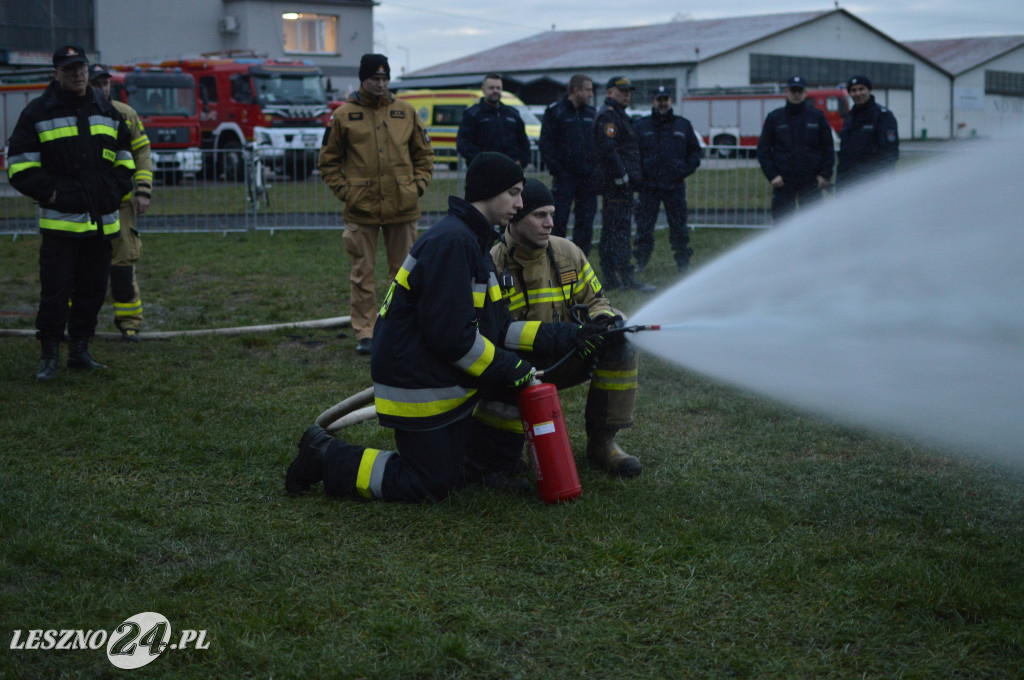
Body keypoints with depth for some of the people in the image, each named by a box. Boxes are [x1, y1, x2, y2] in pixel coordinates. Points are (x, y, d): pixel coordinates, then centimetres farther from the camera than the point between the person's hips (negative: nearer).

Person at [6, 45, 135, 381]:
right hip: (59, 222, -5)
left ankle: (79, 351, 19)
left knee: (92, 290, 9)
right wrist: (49, 193, -11)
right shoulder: (37, 113, -1)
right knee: (55, 291, -6)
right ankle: (49, 356, 3)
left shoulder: (107, 112, 13)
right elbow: (20, 166, -3)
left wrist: (116, 190, 7)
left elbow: (124, 157, 22)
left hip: (102, 222, 5)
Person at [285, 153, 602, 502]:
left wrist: (562, 336, 3)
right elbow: (451, 335, -26)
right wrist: (511, 369, -17)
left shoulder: (471, 241, 13)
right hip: (419, 390, -10)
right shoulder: (450, 242, -22)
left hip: (443, 379, 10)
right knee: (434, 485, -2)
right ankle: (326, 458, 6)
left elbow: (496, 328, 11)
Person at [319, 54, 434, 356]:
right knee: (362, 273, 1)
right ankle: (364, 332, 8)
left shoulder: (406, 112, 7)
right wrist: (344, 190, -3)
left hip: (402, 207, 2)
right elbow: (328, 161, 7)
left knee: (404, 270, 8)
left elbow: (424, 154, 15)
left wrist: (418, 185, 3)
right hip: (361, 209, -2)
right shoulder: (344, 115, 1)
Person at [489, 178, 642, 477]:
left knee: (621, 344, -19)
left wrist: (606, 319, -18)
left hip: (562, 362, 4)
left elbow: (594, 300, 10)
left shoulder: (567, 253, 0)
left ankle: (601, 443, -8)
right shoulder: (491, 267, -14)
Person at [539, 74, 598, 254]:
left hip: (588, 177, 5)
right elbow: (546, 144, -6)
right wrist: (556, 170, -14)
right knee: (559, 220, -5)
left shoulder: (592, 113, 14)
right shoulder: (555, 112, -2)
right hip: (565, 176, -5)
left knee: (586, 222, 6)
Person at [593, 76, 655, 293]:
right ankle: (627, 277, -16)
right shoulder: (608, 116, -11)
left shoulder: (619, 115, 24)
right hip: (617, 184, -11)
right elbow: (608, 148, -22)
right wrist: (621, 174, -22)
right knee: (619, 228, -13)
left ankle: (611, 279, 15)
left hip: (618, 183, 11)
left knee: (611, 230, 11)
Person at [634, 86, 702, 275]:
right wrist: (638, 174, -5)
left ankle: (683, 264, 9)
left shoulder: (683, 125, 11)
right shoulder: (641, 126, 7)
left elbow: (695, 151, 15)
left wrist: (686, 169, -1)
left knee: (678, 227, 2)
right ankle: (641, 263, 8)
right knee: (644, 226, 0)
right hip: (648, 186, -1)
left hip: (675, 186, 1)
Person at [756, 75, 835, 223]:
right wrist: (772, 175, -5)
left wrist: (825, 174, -1)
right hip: (783, 181, 0)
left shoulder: (817, 117, 7)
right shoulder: (774, 118, 6)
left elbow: (828, 148, 9)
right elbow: (763, 150, 6)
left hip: (811, 182, 0)